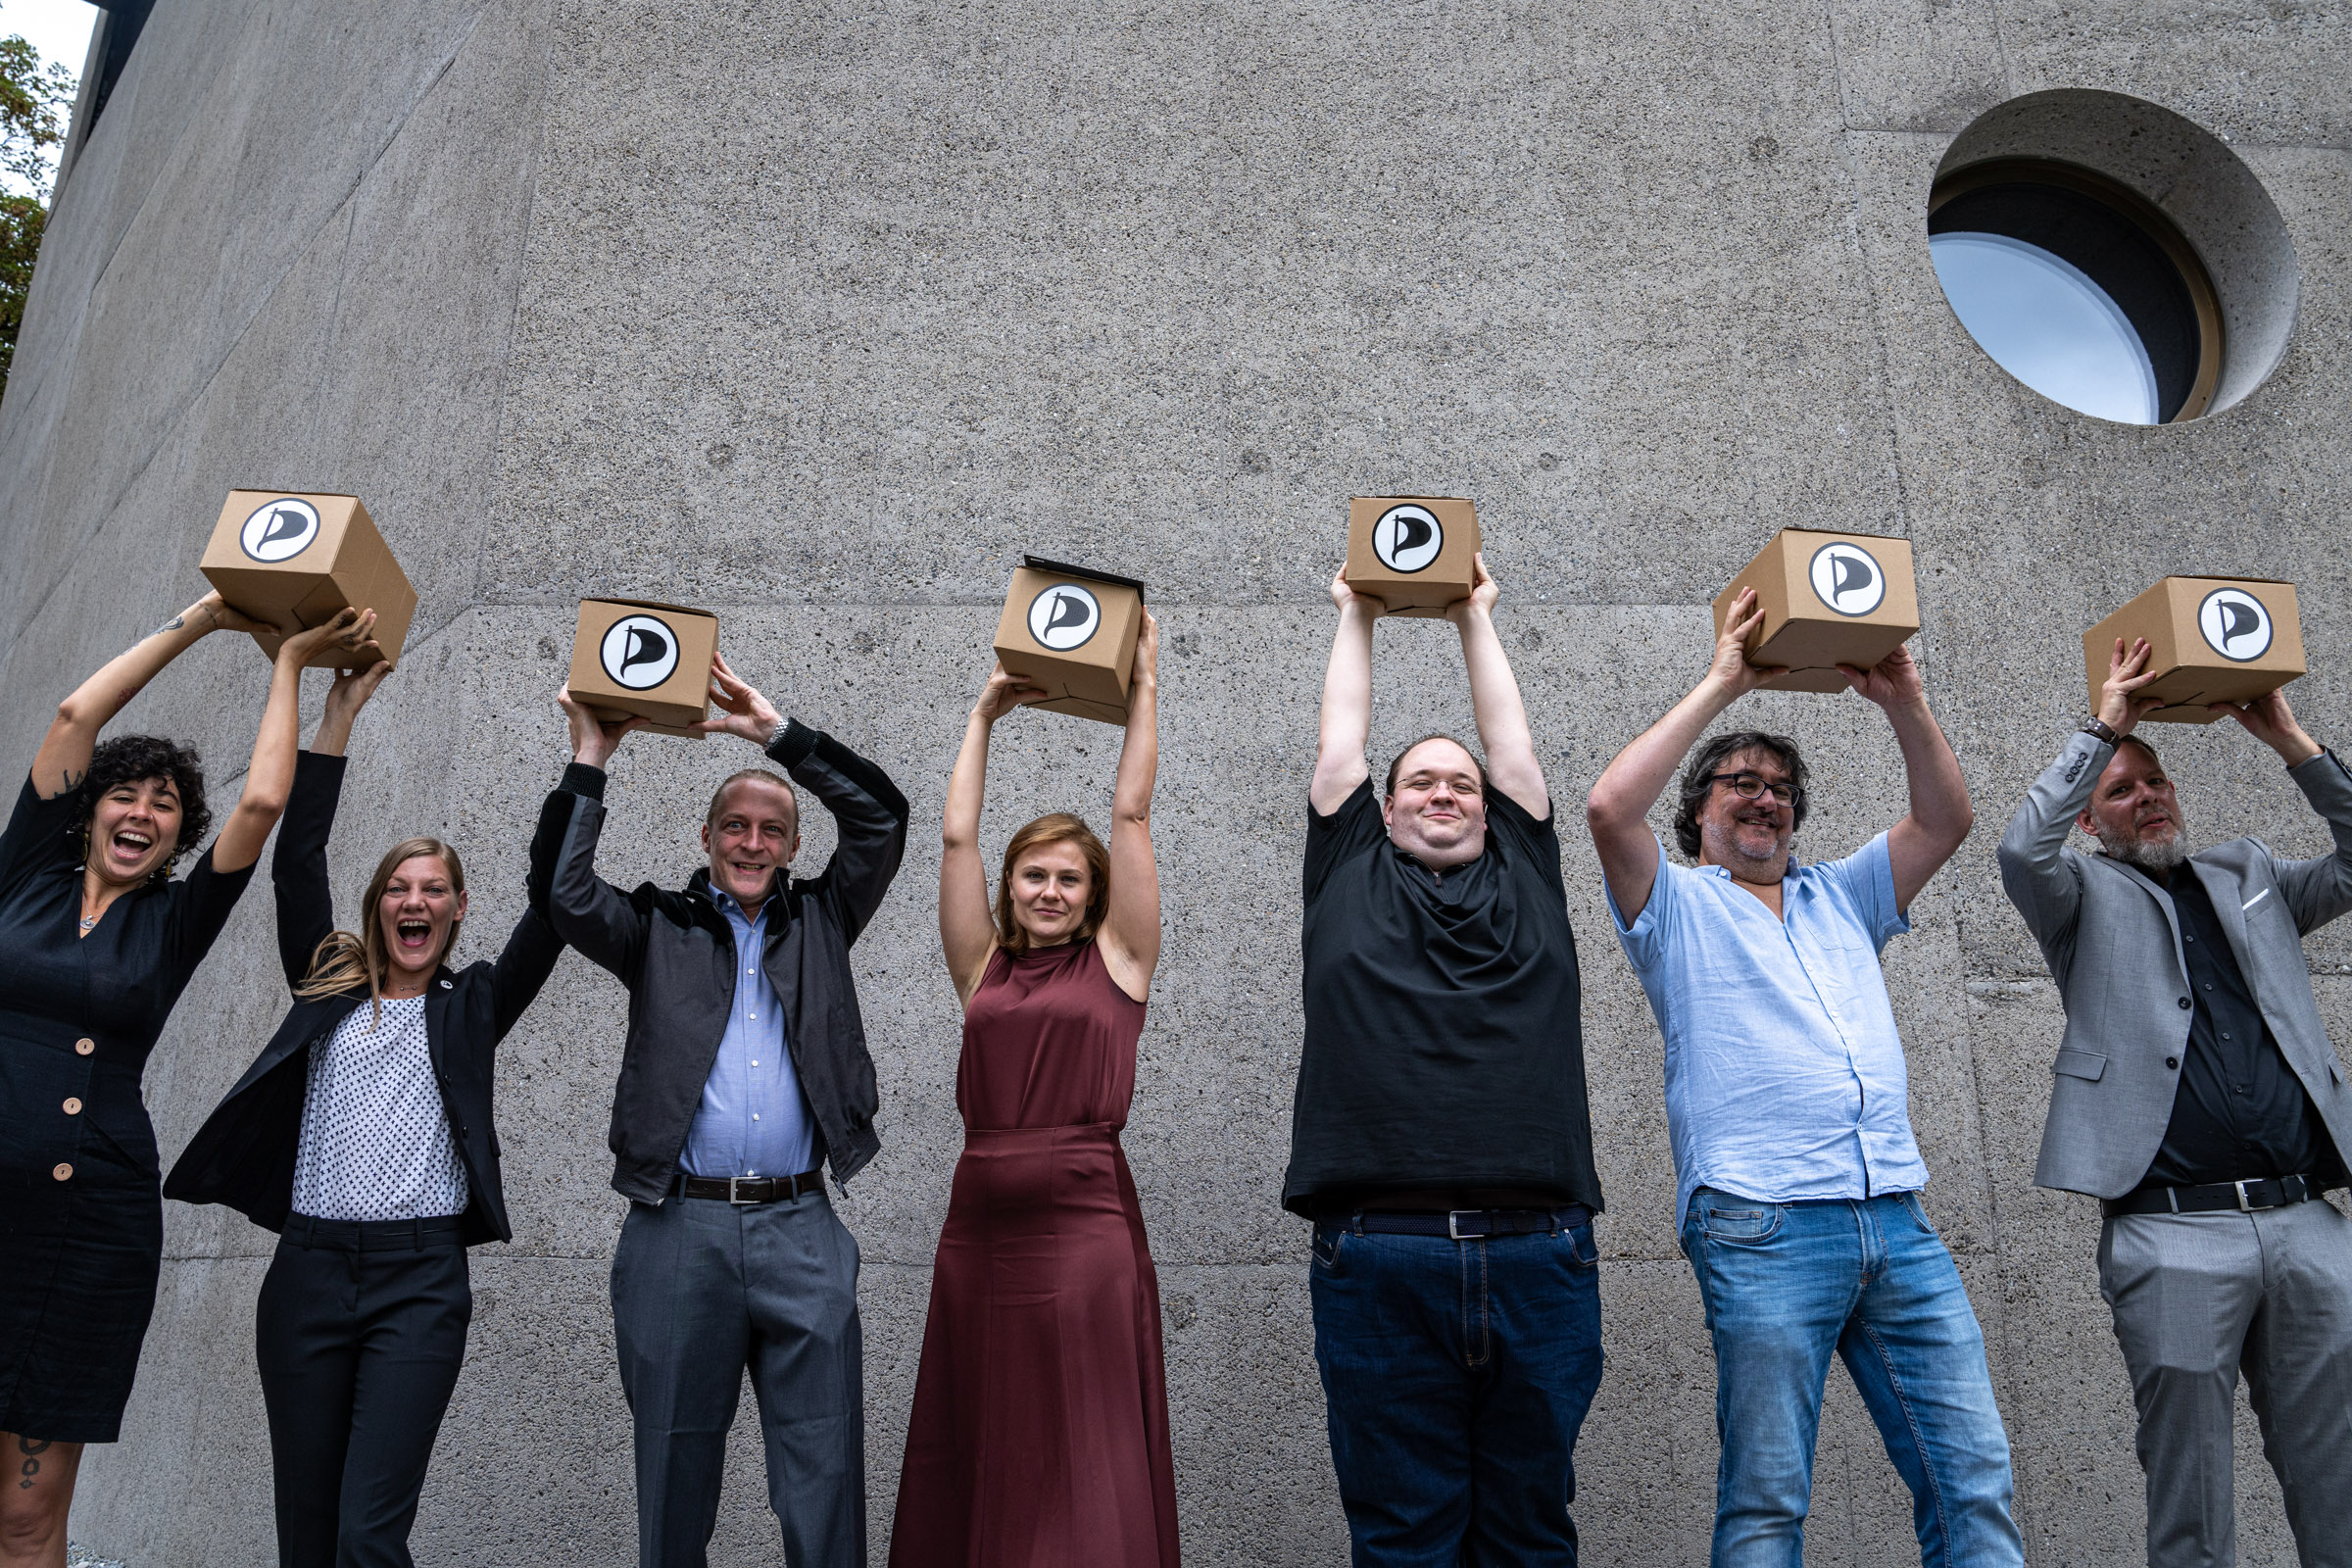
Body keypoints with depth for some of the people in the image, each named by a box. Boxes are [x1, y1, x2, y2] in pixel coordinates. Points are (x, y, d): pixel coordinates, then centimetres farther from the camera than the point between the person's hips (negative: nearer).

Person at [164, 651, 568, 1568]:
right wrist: (340, 716, 2)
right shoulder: (328, 991, 13)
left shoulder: (472, 1006, 10)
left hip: (420, 1276, -2)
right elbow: (296, 866, 6)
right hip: (308, 1268, 2)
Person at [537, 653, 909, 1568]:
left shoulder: (820, 921, 13)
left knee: (824, 1474, 3)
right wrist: (589, 761, -2)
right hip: (680, 1227, 0)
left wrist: (776, 732, 1)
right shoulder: (659, 929, 10)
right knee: (676, 1468, 10)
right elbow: (562, 892, -5)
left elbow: (882, 816, 3)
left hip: (801, 1227, 1)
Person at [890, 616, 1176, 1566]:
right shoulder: (984, 969, 11)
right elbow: (957, 837, 10)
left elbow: (1131, 815, 3)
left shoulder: (1115, 961, 4)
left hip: (1084, 1220, -3)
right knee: (969, 1458, 11)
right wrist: (984, 715, 16)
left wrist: (1143, 688, 7)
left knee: (1082, 1468, 2)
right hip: (978, 1223, 4)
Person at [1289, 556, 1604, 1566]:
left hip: (1539, 1256, 2)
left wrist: (1475, 618, 36)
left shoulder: (1525, 877, 19)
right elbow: (1339, 746, 22)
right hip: (1379, 1257, -2)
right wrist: (1357, 616, 34)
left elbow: (1514, 746, 24)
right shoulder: (1351, 876, 15)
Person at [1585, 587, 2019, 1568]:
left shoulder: (1840, 897, 26)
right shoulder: (1676, 906, 10)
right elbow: (1609, 809, -8)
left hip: (1898, 1220, 5)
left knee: (1974, 1481, 2)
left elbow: (1945, 820, 17)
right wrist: (1722, 686, -4)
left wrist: (1904, 702, 3)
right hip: (1765, 1227, -5)